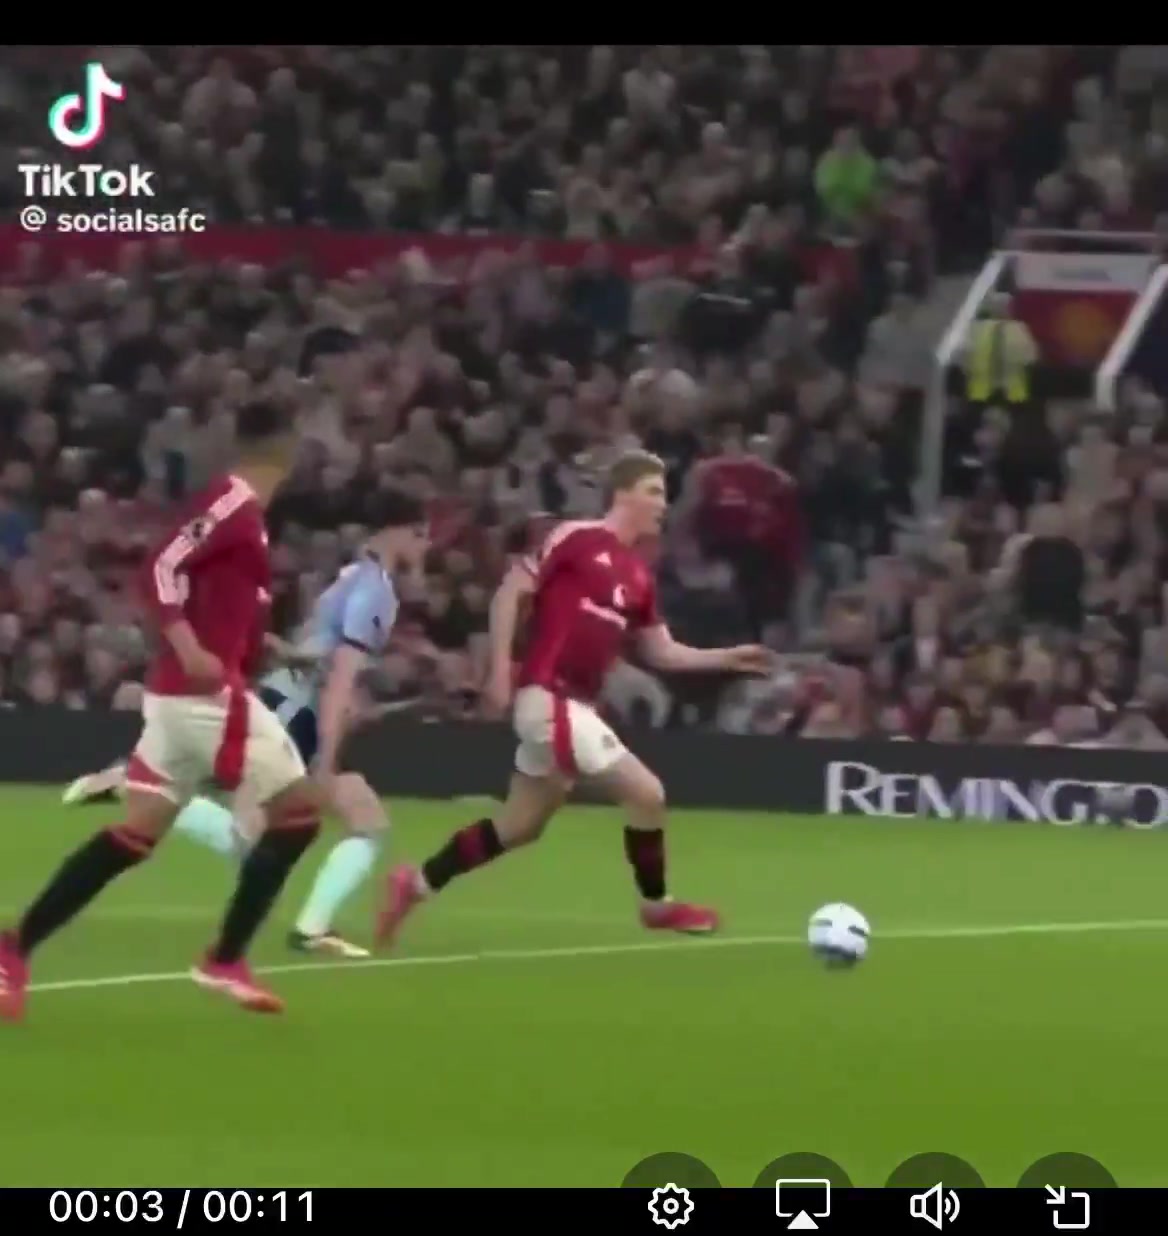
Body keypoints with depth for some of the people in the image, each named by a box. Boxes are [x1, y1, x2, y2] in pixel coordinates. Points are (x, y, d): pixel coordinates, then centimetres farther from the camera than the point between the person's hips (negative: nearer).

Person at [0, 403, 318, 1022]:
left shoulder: (234, 506, 15)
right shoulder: (234, 505, -13)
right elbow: (161, 569, -22)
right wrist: (190, 652, -28)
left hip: (185, 692, 9)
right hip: (206, 691, -9)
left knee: (138, 831, 6)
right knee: (298, 809, -1)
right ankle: (224, 961, 2)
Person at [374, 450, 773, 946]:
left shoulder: (639, 575, 14)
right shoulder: (576, 538, -9)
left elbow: (660, 652, 20)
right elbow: (510, 590, -10)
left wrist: (728, 658, 10)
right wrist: (501, 670, -16)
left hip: (574, 705, 9)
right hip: (550, 700, -9)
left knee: (519, 826, 15)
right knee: (646, 794, -8)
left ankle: (414, 884, 25)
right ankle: (656, 904, 10)